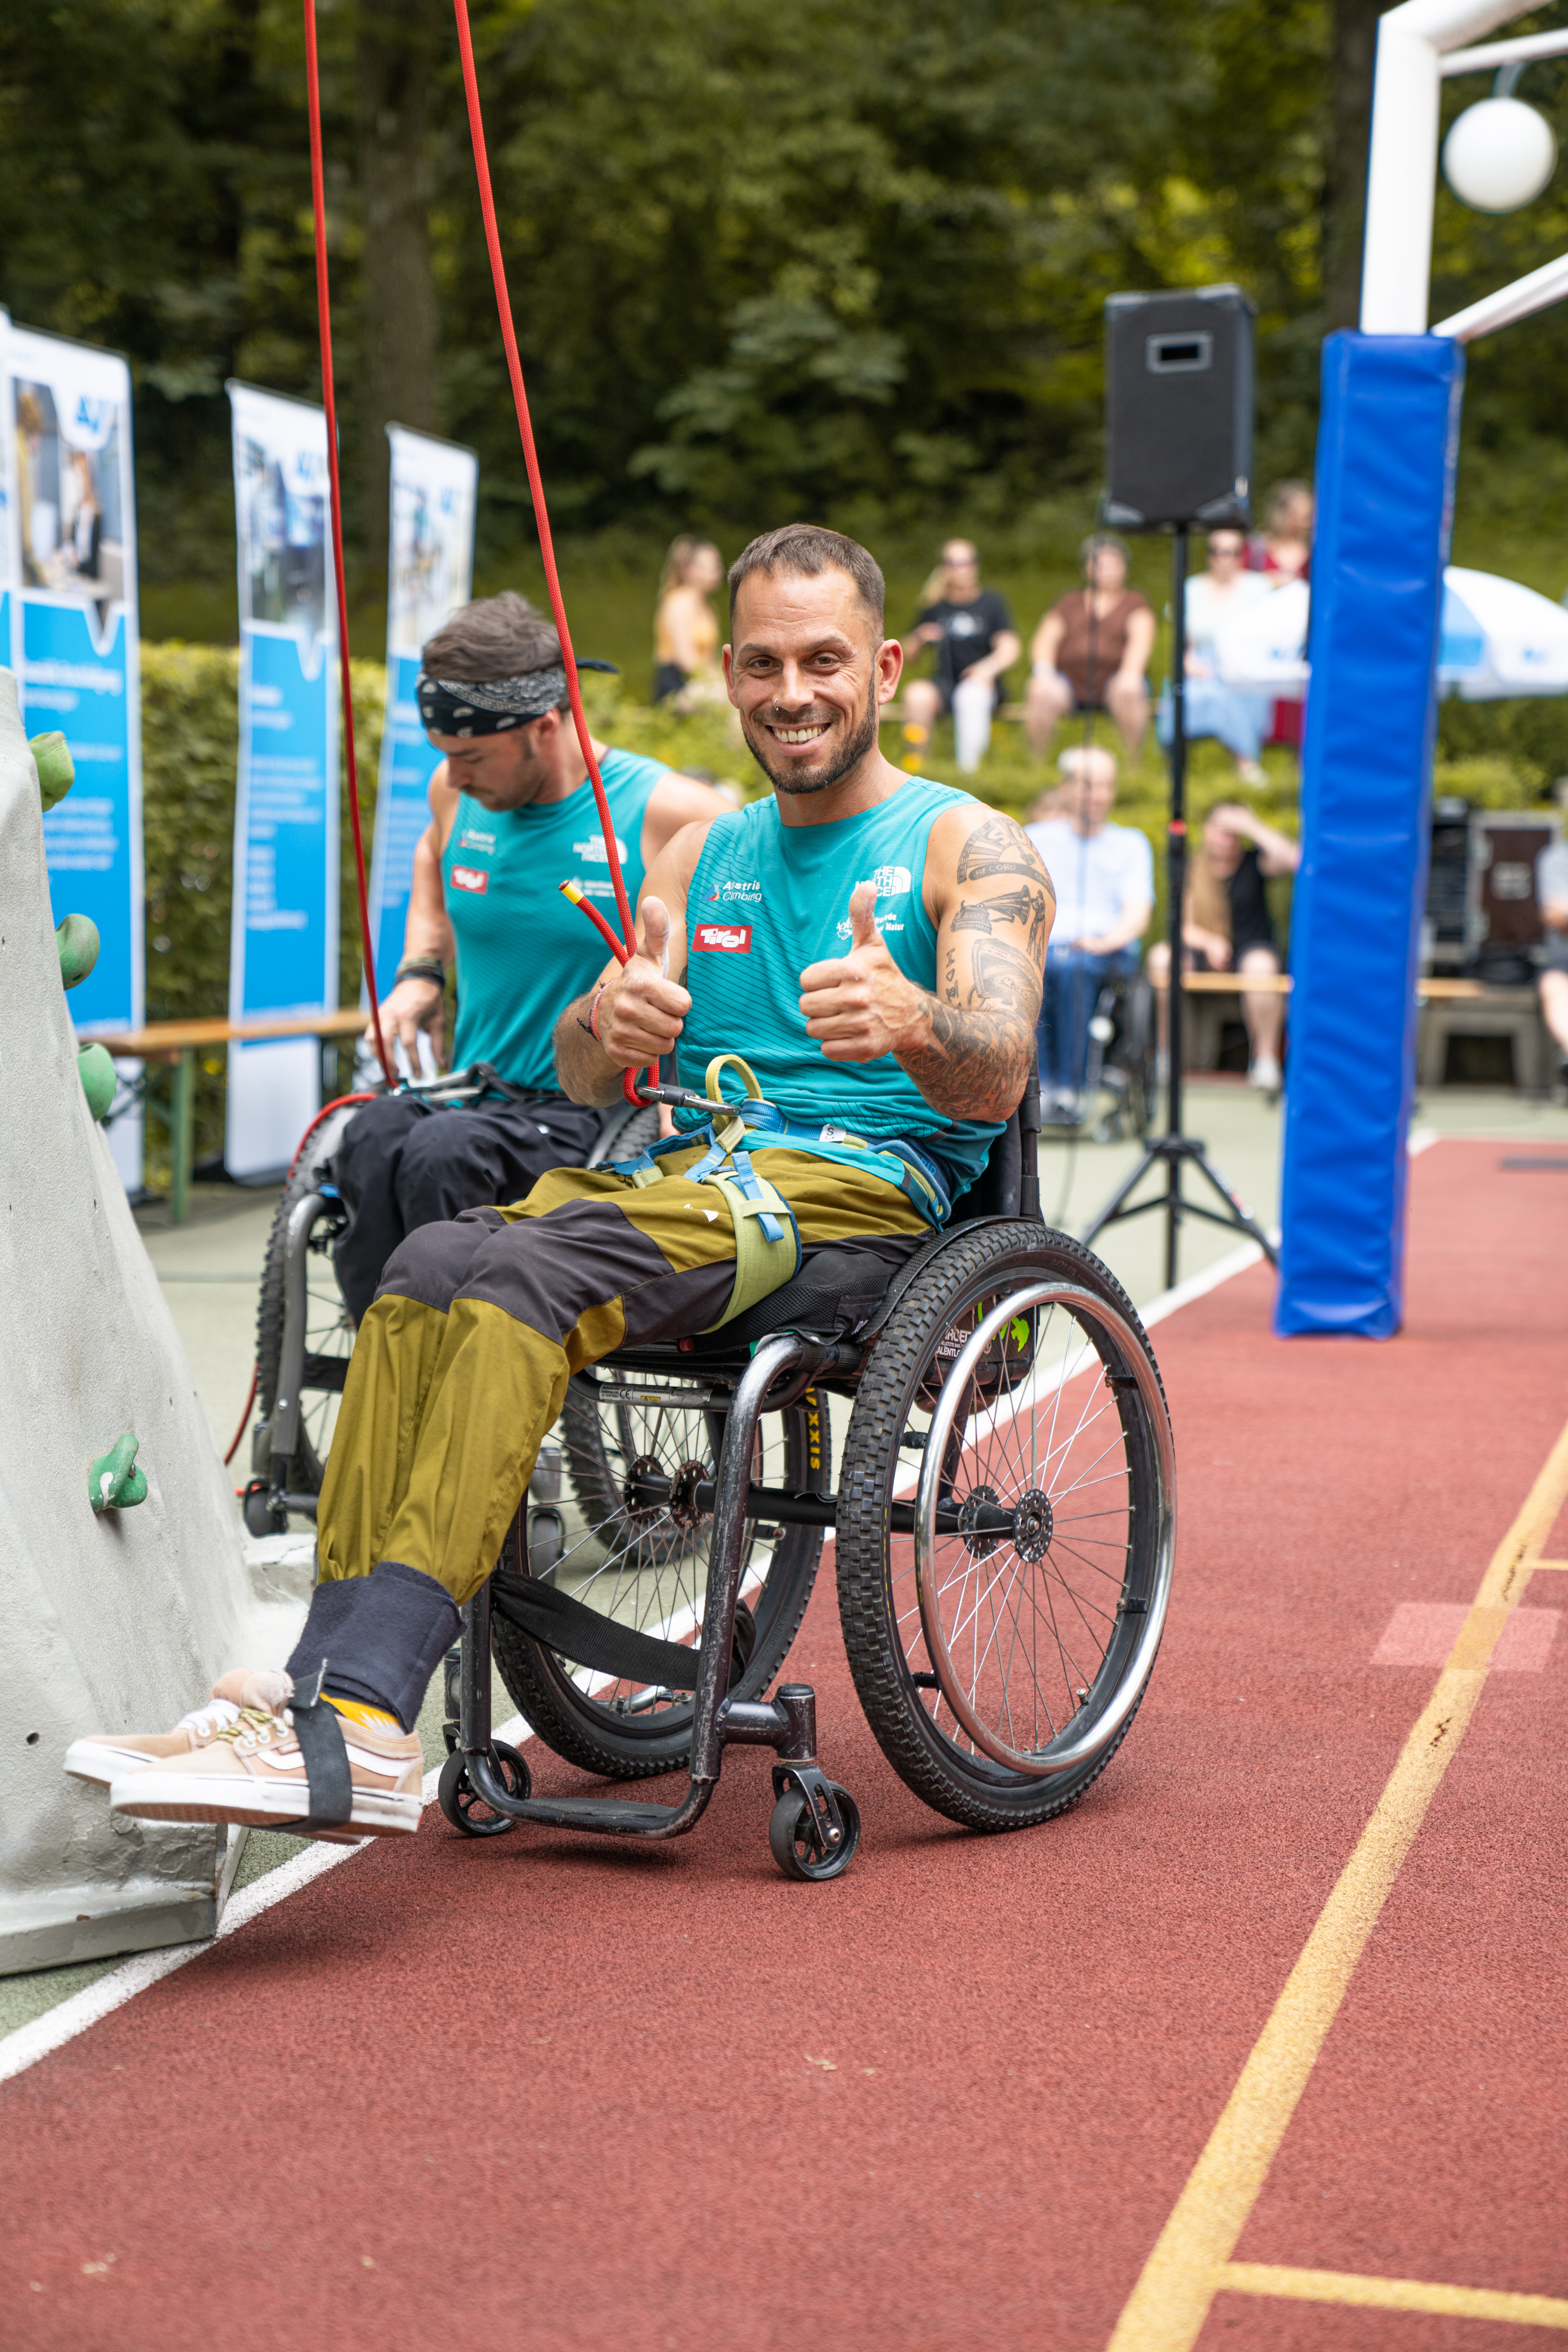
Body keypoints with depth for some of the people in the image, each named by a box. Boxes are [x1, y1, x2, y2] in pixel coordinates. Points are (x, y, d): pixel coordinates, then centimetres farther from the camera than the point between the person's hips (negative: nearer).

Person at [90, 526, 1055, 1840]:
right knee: (430, 1268, -25)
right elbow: (588, 1080, 13)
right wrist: (608, 1024, -13)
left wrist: (912, 1022, -34)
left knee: (532, 1272, -32)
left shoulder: (967, 846, 5)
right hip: (688, 1173, 6)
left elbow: (997, 1080, -10)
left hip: (865, 1189, -5)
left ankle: (363, 1716, -40)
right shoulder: (702, 857, 22)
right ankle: (329, 1686, -32)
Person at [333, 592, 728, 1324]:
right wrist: (419, 971, 17)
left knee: (443, 1153, -35)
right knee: (371, 1139, -30)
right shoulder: (458, 793, 9)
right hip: (471, 1096, 5)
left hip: (598, 1120, -5)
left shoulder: (668, 815, -7)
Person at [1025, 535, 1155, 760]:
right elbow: (1045, 640, 6)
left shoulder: (1135, 603, 13)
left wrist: (1130, 672, -25)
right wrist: (1043, 670, -16)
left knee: (1128, 693, -36)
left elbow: (1141, 640, -5)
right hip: (1070, 681, 1)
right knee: (1042, 695, -32)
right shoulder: (1068, 602, 18)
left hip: (1113, 680, -1)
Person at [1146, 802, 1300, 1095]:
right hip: (1204, 948, 2)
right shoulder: (1191, 868, 4)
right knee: (1161, 958, -28)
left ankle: (1265, 1060, -26)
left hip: (1251, 946, -2)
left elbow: (1293, 859, -24)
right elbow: (1184, 926, 1)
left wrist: (1252, 826, -21)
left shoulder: (1253, 862, -2)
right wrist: (1210, 942, -20)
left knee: (1261, 965, -39)